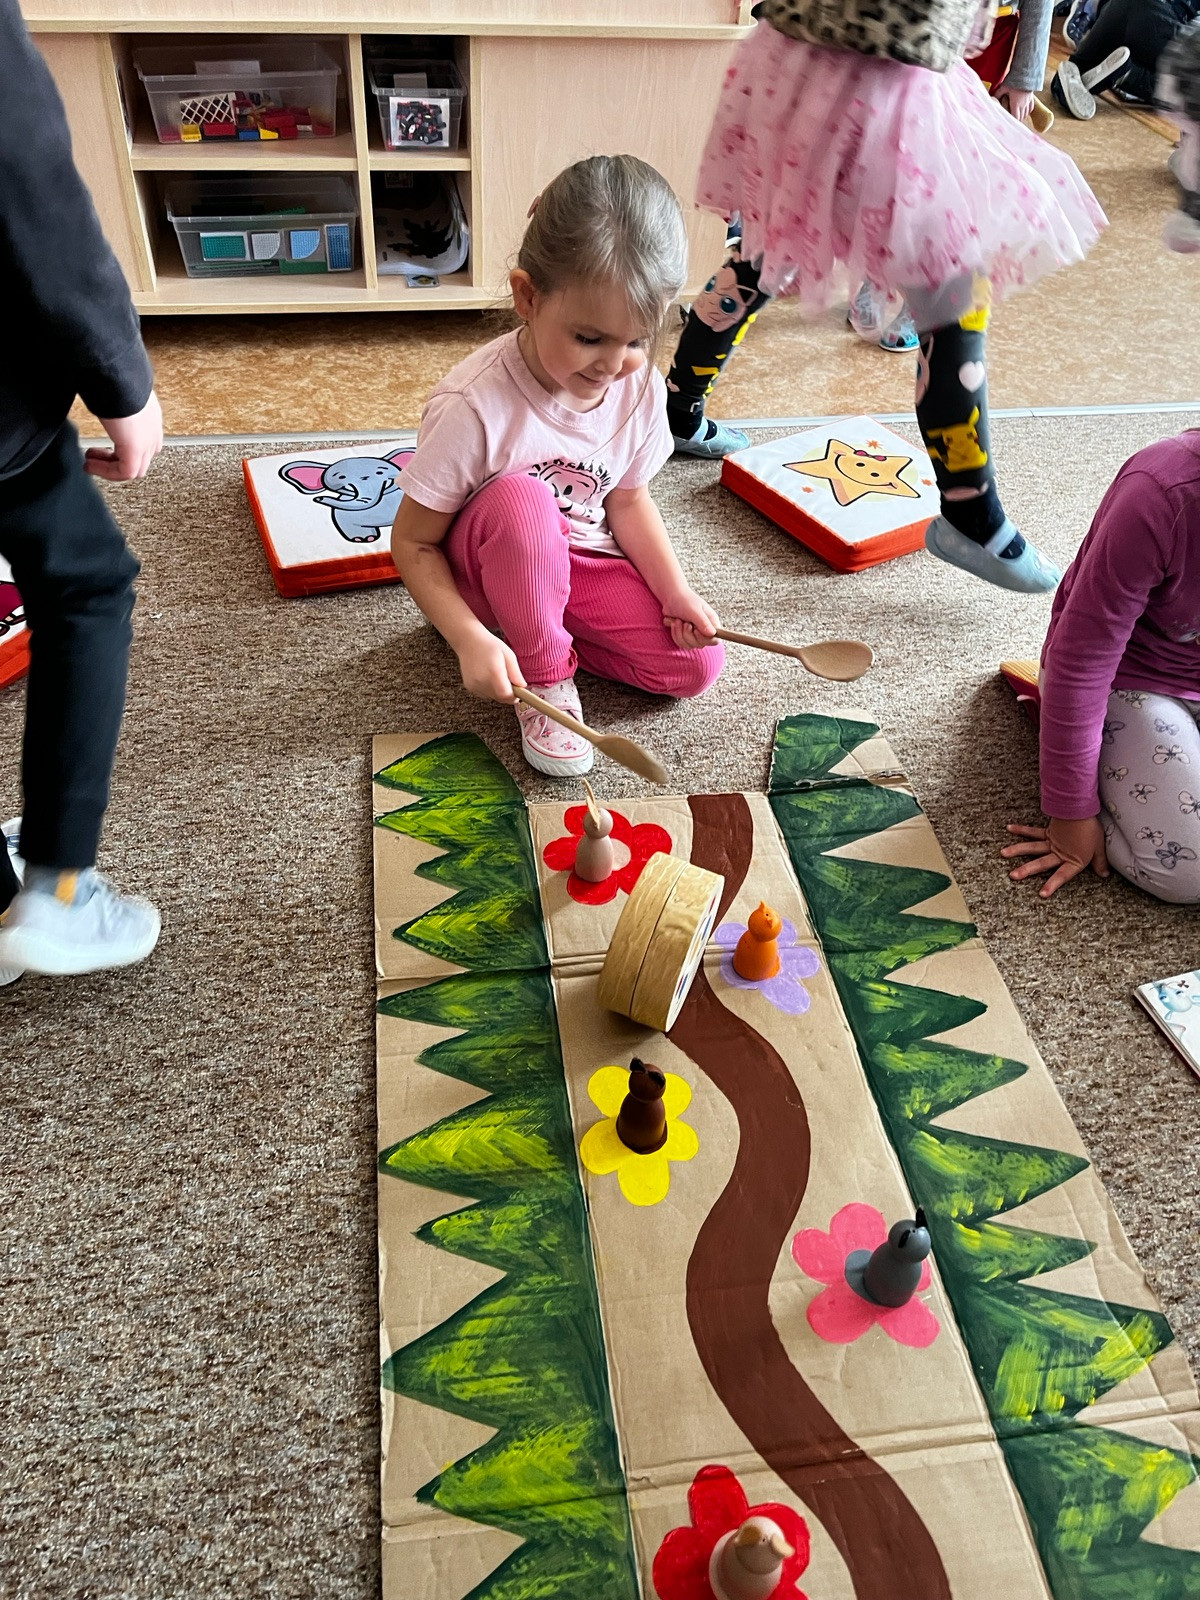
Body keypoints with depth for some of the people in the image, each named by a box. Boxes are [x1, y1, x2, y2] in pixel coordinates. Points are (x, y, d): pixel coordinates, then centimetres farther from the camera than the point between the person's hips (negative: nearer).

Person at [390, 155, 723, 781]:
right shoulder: (474, 405, -28)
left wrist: (675, 590, -9)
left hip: (580, 561, 4)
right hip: (480, 571, -4)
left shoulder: (641, 387, -12)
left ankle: (539, 631, 5)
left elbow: (628, 499, 4)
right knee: (520, 498, -38)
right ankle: (545, 678, -16)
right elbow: (412, 543, -20)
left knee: (697, 664, -12)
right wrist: (471, 639, -33)